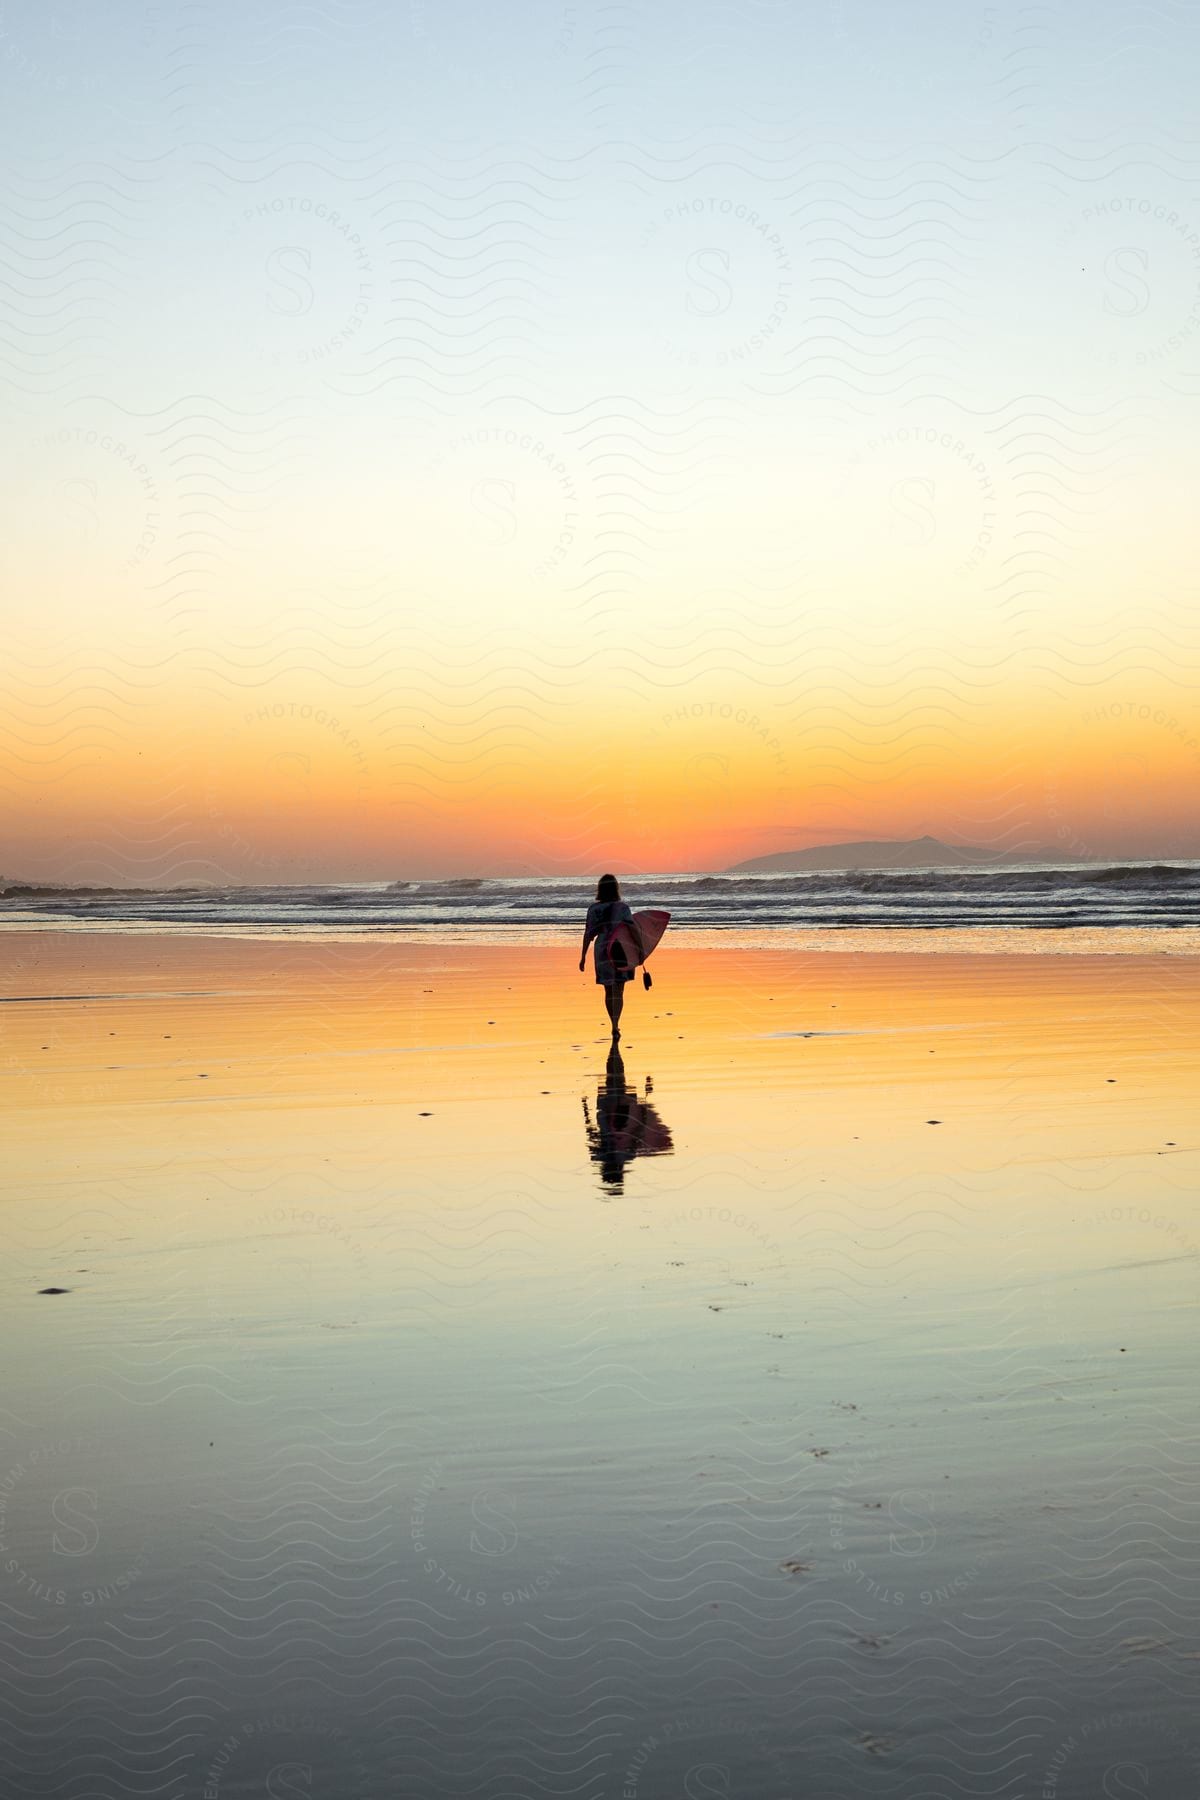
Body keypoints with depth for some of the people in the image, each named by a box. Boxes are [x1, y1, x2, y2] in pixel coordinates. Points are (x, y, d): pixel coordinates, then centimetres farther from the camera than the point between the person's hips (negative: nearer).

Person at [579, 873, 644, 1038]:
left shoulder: (593, 908, -1)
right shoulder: (622, 907, -7)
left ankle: (615, 1026, 24)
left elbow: (588, 934, -1)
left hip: (602, 951, 3)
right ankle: (615, 1026, -19)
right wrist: (641, 948, -13)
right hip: (620, 950, -3)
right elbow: (632, 928, -16)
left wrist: (583, 956, 5)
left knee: (608, 991, 16)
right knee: (618, 991, -3)